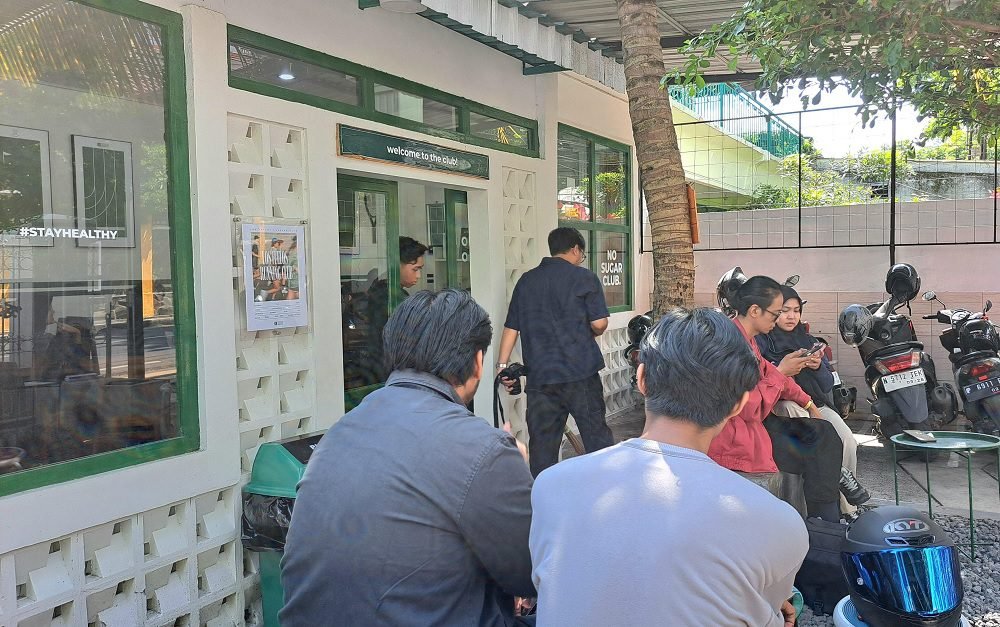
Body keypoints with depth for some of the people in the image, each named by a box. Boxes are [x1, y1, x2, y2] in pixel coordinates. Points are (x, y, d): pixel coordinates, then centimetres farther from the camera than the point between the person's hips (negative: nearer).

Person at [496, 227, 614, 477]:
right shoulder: (584, 278, -1)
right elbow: (599, 324, -6)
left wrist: (502, 365, 9)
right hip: (580, 372, -3)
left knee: (542, 441, 6)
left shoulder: (526, 281, 10)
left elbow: (511, 327, 8)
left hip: (539, 375, 3)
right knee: (596, 434, 7)